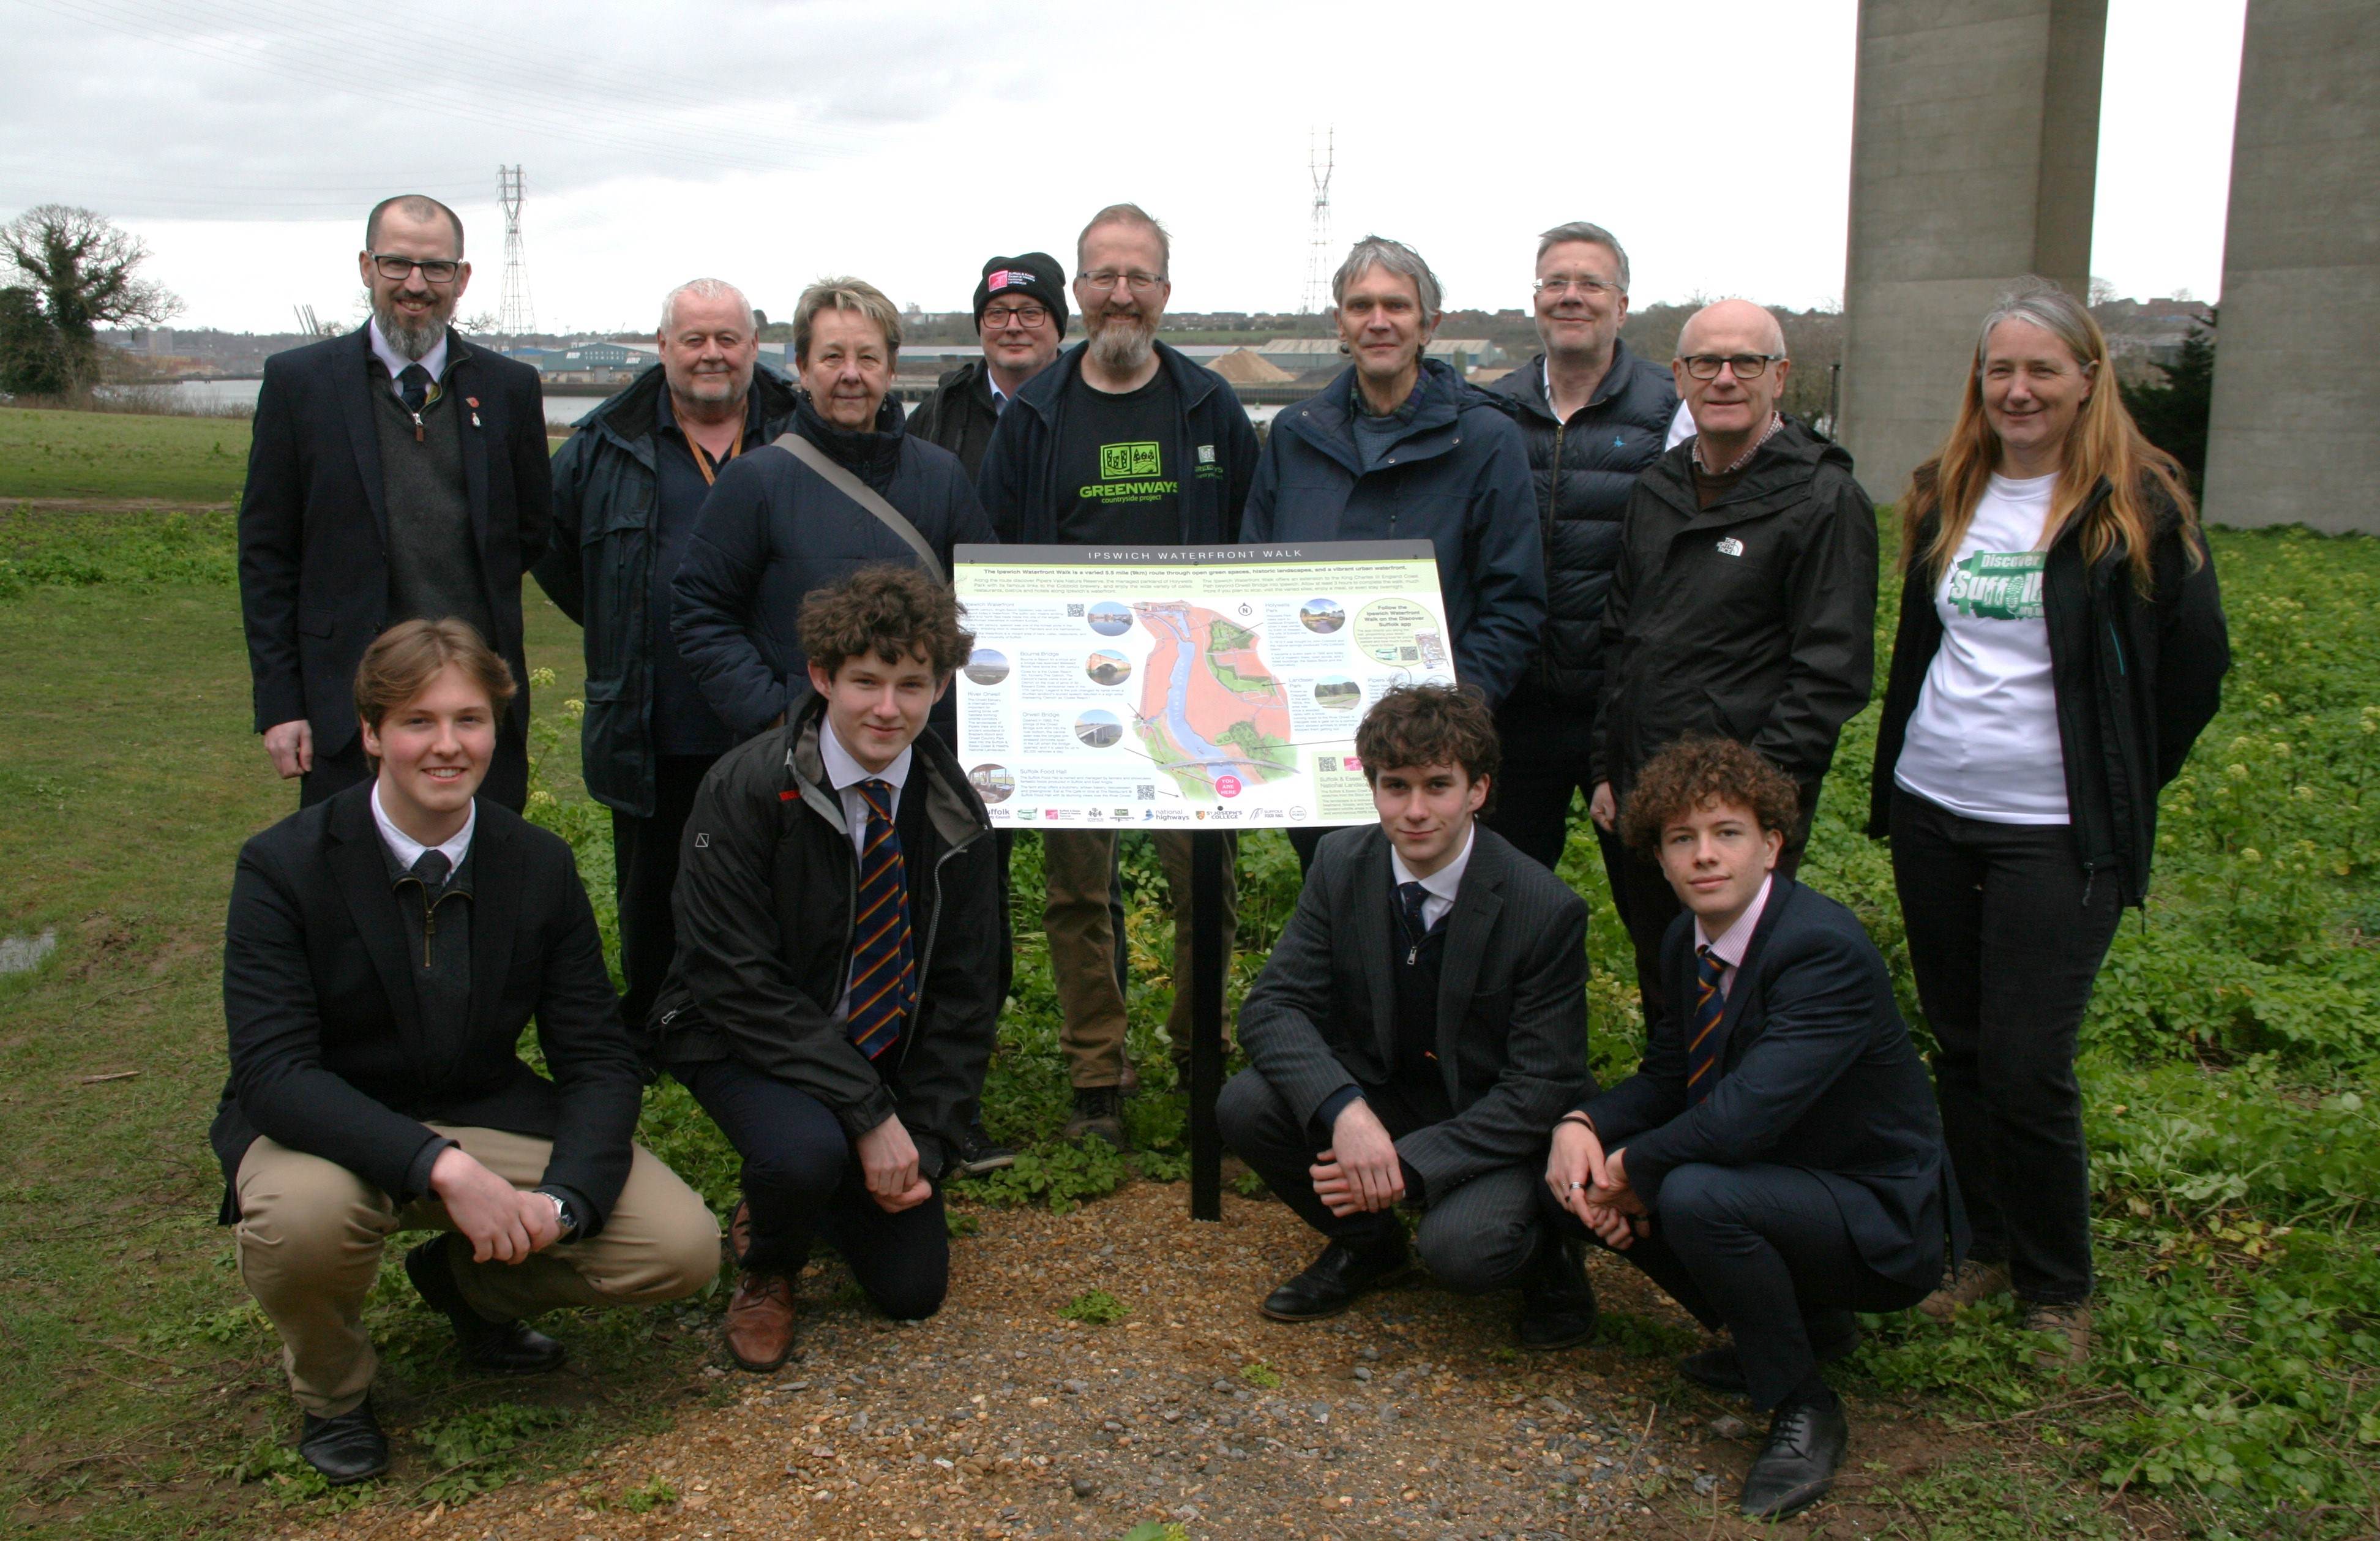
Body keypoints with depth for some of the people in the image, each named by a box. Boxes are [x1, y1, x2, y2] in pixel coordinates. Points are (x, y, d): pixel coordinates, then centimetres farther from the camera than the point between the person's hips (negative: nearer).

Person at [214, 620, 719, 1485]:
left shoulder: (539, 865, -6)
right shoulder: (284, 867, -16)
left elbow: (599, 1059, -5)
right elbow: (273, 1073, -25)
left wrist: (561, 1199, -24)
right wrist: (441, 1168, -38)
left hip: (490, 1118, 3)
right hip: (333, 1128, -3)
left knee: (682, 1250, -15)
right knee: (301, 1214, -38)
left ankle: (469, 1282, 16)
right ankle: (331, 1387, -1)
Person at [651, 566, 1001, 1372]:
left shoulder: (951, 812, -6)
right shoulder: (747, 790, -20)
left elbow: (964, 993, 0)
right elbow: (738, 980, -23)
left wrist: (924, 1140, -9)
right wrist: (869, 1115, -26)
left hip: (885, 1054, 4)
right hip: (744, 1039, -4)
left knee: (913, 1288, 0)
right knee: (804, 1154, -36)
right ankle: (766, 1265, 2)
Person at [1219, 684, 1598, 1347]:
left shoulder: (1548, 911, -21)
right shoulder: (1341, 864, -10)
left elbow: (1543, 1088, -18)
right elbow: (1272, 1007, -13)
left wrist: (1410, 1162, -29)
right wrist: (1343, 1111, -33)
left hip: (1496, 1128, -4)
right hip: (1377, 1099, 4)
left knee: (1460, 1248, -33)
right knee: (1244, 1107, -21)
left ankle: (1544, 1247, 6)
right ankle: (1367, 1241, 7)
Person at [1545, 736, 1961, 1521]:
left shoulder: (1826, 947, -27)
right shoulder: (1687, 941, 0)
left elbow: (1745, 1115, -37)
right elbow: (1665, 1078, 8)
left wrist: (1631, 1171, -21)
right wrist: (1580, 1126, -13)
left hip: (1878, 1221, -9)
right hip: (1775, 1177, 9)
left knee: (1695, 1196, -34)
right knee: (1576, 1178, -2)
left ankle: (1804, 1409, -7)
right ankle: (1804, 1322, 12)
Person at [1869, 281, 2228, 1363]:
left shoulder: (2136, 506, -7)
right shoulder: (1944, 498, 8)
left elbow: (2195, 666, -1)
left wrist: (2117, 792, 3)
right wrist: (1896, 778, 14)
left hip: (2055, 833, -5)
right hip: (1930, 813, 5)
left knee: (2027, 1068, -5)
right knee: (1961, 1047, 12)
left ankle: (2057, 1286, 15)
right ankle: (1984, 1246, 28)